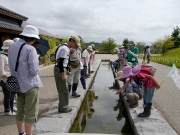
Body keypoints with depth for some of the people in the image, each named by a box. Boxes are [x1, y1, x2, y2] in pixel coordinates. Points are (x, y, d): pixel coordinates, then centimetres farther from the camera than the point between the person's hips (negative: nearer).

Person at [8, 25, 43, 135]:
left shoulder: (12, 47, 5)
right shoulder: (30, 49, -18)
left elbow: (12, 66, 9)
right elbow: (34, 70, -20)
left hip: (18, 84, 8)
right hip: (30, 84, -8)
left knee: (20, 111, 20)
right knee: (31, 113, 3)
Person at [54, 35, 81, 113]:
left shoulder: (66, 48, 14)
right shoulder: (65, 49, -18)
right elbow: (60, 62, -23)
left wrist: (67, 70, 24)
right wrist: (63, 74, -24)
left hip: (61, 69, 11)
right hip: (60, 70, -11)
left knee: (62, 89, 18)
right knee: (64, 89, -4)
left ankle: (62, 105, 30)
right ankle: (63, 108, 6)